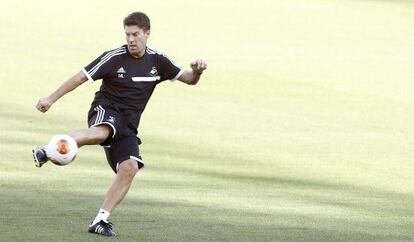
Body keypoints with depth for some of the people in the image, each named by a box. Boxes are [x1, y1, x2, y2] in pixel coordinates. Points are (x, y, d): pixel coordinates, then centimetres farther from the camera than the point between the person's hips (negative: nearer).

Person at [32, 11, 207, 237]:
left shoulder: (157, 61, 6)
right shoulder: (114, 57, -7)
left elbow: (189, 79, 9)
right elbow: (81, 77, -5)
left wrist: (196, 71, -15)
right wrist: (51, 98, -7)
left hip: (127, 125, 5)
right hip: (106, 111, -5)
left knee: (130, 168, -17)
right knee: (100, 133, -42)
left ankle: (101, 220, -11)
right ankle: (47, 151, -43)